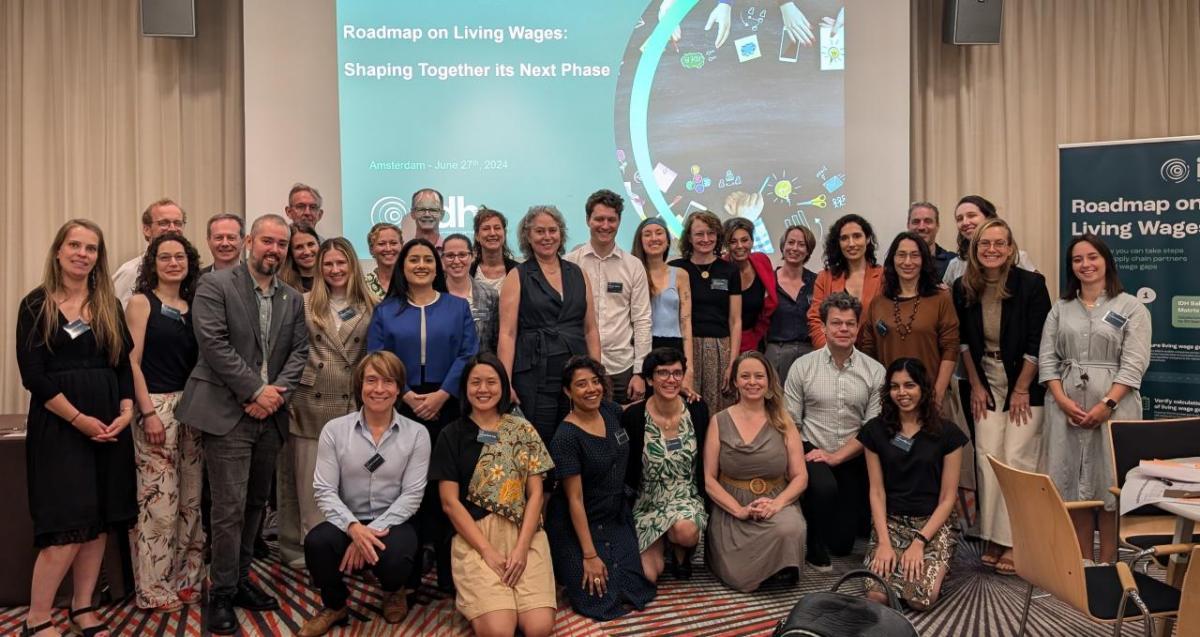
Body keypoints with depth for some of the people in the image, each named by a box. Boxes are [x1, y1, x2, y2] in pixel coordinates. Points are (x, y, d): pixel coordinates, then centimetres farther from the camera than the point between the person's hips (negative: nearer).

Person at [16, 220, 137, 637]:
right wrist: (78, 419, -14)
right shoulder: (36, 304, -1)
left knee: (100, 521, 6)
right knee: (67, 525, -8)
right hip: (58, 423, -4)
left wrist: (126, 411, -8)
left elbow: (124, 364, 8)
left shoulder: (110, 306, 10)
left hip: (108, 421, 4)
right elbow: (33, 374, -8)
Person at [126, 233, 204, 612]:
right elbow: (132, 361, -8)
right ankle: (154, 590, 9)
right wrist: (148, 412, -15)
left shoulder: (193, 306, 12)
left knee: (191, 498, 10)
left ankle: (187, 579, 21)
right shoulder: (141, 302, -2)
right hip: (156, 406, -5)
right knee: (159, 500, -3)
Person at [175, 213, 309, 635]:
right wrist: (255, 390, -15)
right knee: (230, 506, -4)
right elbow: (214, 343, -12)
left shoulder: (294, 299, 13)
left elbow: (299, 352, 7)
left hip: (270, 413, 6)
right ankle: (222, 593, 10)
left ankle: (241, 580, 27)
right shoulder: (215, 286, -3)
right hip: (228, 412, -5)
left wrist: (276, 393, -9)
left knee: (256, 503, 13)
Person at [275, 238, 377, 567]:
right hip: (311, 405, -1)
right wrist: (290, 393, -2)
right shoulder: (305, 304, 3)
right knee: (309, 482, 5)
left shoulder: (368, 307, 7)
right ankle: (312, 546, 16)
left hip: (352, 405, 1)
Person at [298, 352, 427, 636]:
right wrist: (354, 527, -24)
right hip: (348, 522, 1)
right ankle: (335, 605, 4)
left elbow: (412, 495, -7)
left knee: (394, 556, -34)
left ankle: (394, 592, 10)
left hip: (393, 522, -1)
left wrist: (374, 531, -20)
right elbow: (324, 491, -7)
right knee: (316, 543, -32)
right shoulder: (334, 429, -1)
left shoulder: (416, 434, -2)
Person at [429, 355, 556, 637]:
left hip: (524, 534, 2)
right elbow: (450, 502, -1)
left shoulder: (523, 430, 9)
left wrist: (521, 547, -9)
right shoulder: (452, 435, 5)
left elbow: (536, 493, 5)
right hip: (474, 537, -2)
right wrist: (488, 551, -10)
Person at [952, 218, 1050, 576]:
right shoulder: (963, 288, -1)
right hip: (986, 384, 3)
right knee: (987, 459, 1)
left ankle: (1015, 542, 1)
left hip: (1025, 384, -3)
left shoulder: (1031, 284, -11)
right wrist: (976, 386, 4)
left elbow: (1037, 343, -10)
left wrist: (1021, 390, -10)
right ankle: (993, 539, 8)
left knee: (1017, 460, -6)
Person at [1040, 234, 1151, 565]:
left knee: (1109, 482, 0)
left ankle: (1106, 563, 10)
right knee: (1073, 482, 6)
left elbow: (1134, 364, -7)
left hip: (1113, 406, -3)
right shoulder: (1060, 309, 12)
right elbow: (1047, 359, 6)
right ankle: (1083, 562, 16)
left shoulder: (1131, 308, 1)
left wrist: (1106, 404, -17)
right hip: (1066, 407, 3)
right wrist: (1063, 400, -9)